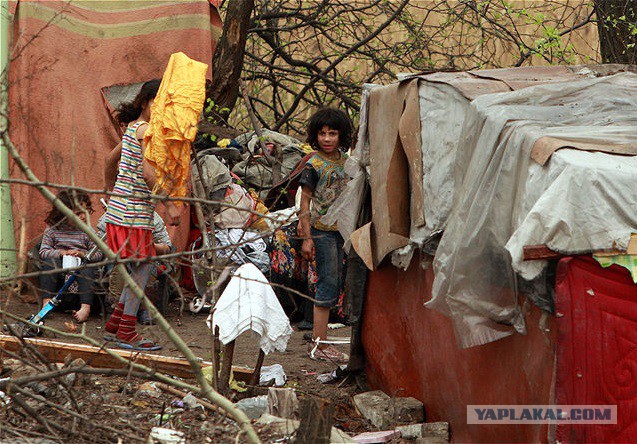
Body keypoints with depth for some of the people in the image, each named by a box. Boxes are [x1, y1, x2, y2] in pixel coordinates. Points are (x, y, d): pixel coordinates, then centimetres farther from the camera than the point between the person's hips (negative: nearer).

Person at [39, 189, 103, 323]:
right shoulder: (52, 230, 5)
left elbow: (98, 254, 2)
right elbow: (43, 252, 0)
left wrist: (83, 254, -17)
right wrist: (61, 253, -16)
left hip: (79, 272, 0)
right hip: (59, 274, 0)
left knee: (87, 267, -33)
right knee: (50, 261, -30)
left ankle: (86, 307, -38)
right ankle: (46, 301, -30)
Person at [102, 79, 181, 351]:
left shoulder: (133, 128, 17)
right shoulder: (147, 129, -12)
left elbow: (111, 159, 29)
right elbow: (148, 171, -24)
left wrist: (112, 190, 42)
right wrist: (170, 204, -24)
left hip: (120, 204, 10)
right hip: (135, 208, -10)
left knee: (141, 267, 14)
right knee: (142, 266, -4)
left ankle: (114, 325, 18)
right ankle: (126, 332, 0)